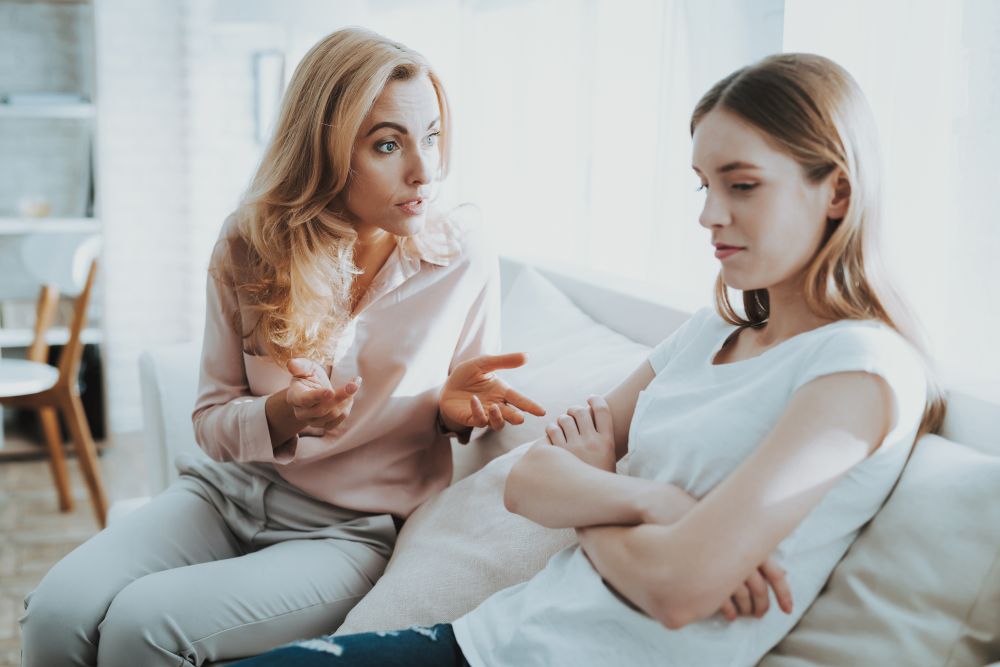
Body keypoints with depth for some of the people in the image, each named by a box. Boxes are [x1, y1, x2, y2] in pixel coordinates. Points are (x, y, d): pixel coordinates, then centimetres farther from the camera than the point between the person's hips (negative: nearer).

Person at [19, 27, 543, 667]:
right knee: (57, 610, -22)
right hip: (232, 489, 3)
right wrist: (280, 416, -21)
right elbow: (212, 419, 1)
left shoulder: (464, 256, -9)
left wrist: (450, 408, -18)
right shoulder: (250, 246, -4)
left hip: (351, 529, -2)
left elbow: (473, 402, 7)